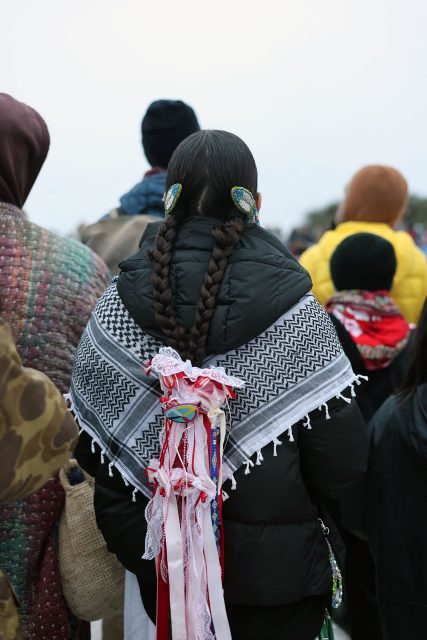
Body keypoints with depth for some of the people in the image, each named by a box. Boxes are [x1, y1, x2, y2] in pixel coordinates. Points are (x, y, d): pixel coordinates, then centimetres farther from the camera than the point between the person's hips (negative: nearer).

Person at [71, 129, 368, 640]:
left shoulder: (116, 306, -12)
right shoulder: (295, 313, -18)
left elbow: (85, 445, -6)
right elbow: (341, 461, -16)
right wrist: (285, 494, 6)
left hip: (158, 558, 3)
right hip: (272, 567, -2)